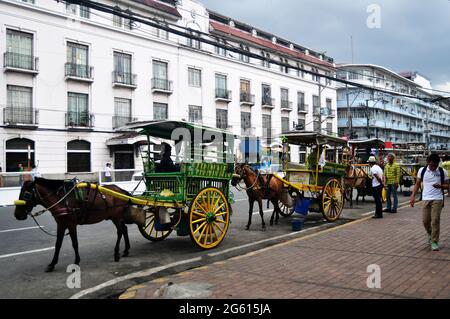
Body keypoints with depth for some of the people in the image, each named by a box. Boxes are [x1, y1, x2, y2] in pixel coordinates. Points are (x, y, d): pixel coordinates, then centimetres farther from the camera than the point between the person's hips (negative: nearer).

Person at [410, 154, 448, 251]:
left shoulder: (443, 172, -2)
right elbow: (417, 184, 7)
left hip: (437, 199, -2)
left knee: (435, 221, -5)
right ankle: (430, 234, 35)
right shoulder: (422, 170, 1)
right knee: (425, 220, 4)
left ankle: (434, 242, 5)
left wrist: (440, 186, -18)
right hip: (426, 199, 2)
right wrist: (413, 196, 0)